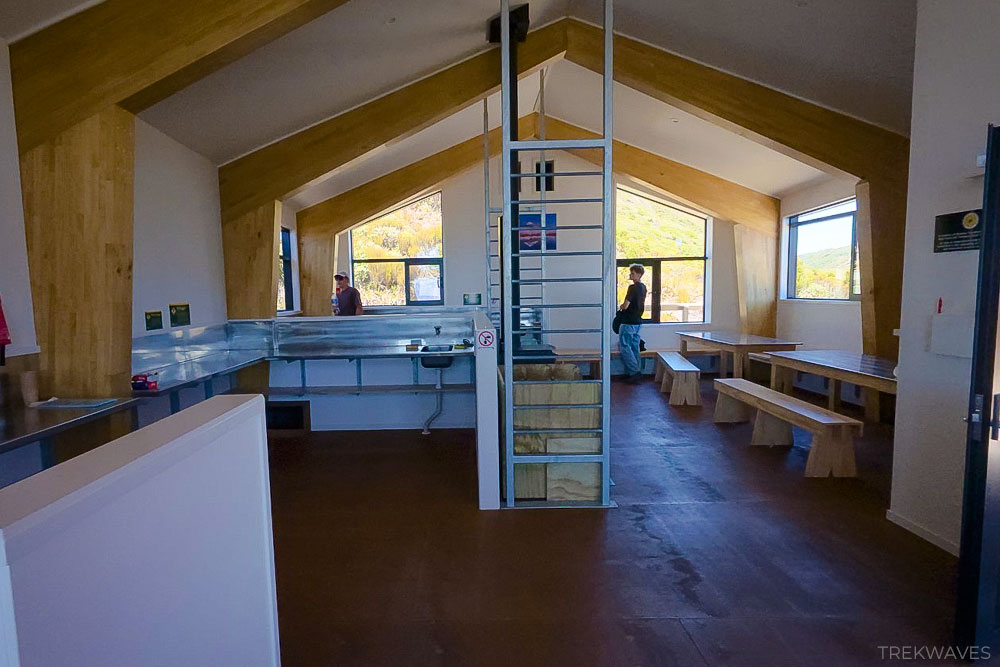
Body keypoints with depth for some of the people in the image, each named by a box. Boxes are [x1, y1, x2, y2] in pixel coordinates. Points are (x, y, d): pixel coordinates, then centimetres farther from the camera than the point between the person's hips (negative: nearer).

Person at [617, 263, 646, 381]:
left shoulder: (633, 287, -18)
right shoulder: (643, 287, 11)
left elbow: (625, 305, -21)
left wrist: (621, 306, 1)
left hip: (629, 322, -9)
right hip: (637, 321, 9)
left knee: (624, 346, -5)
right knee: (634, 346, 12)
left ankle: (634, 371, -8)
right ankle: (635, 371, 16)